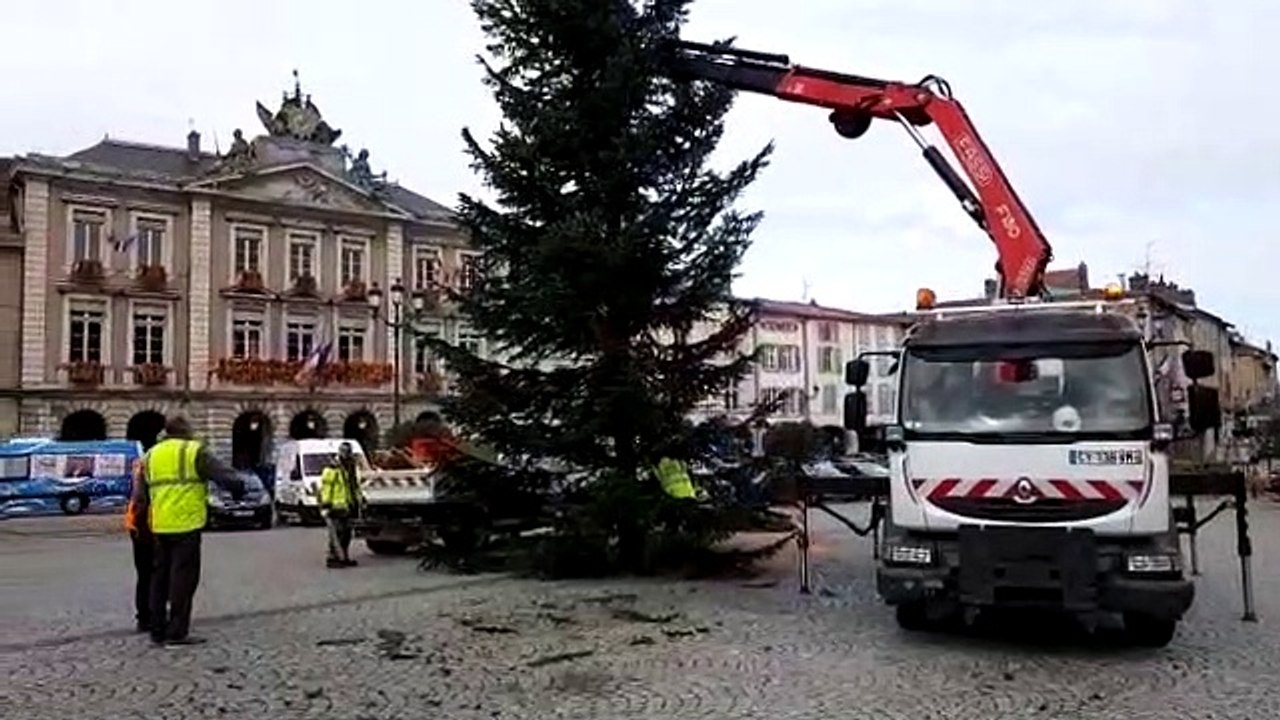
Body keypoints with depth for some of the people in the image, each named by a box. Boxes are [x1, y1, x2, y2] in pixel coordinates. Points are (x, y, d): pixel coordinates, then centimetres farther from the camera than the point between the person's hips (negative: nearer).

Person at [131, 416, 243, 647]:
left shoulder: (151, 455, 16)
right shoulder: (194, 451, -3)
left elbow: (140, 494, 16)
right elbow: (224, 475, -11)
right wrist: (238, 488, 6)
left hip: (160, 526, 6)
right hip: (186, 524, -6)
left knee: (160, 576, 14)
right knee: (183, 576, -2)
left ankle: (158, 630, 19)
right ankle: (177, 632, -2)